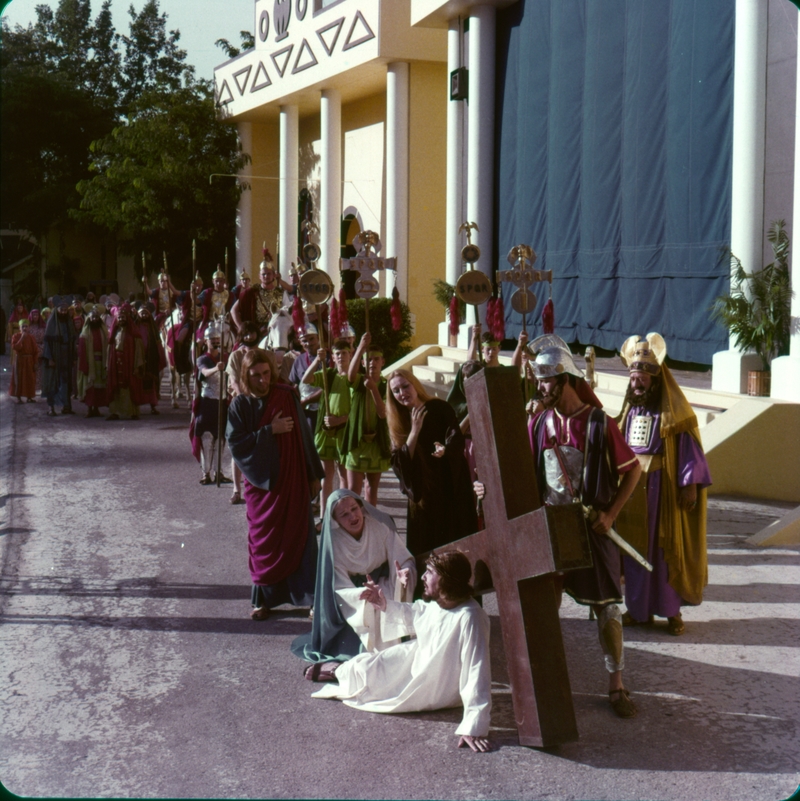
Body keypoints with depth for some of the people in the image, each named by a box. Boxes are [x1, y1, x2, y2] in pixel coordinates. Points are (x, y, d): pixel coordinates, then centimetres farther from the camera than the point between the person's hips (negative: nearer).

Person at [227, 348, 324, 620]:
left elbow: (303, 434, 2)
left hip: (293, 480, 0)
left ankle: (308, 595, 3)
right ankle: (264, 597, 18)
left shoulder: (287, 396, -3)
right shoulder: (240, 405, -3)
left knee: (299, 536, -1)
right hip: (261, 482, 0)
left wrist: (313, 474, 3)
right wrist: (270, 431, -18)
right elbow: (236, 443, -11)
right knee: (263, 540, 7)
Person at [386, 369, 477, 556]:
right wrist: (414, 431, -16)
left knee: (459, 536, -2)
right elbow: (400, 462, -6)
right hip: (423, 493, 2)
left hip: (451, 486, -2)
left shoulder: (440, 408, -3)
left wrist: (445, 449, -37)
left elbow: (456, 439, -14)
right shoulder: (397, 421, 3)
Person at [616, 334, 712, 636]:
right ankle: (639, 608, 16)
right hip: (631, 485, 5)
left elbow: (689, 447, -11)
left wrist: (690, 483, -17)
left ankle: (672, 610, 9)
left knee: (668, 547, 1)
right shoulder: (630, 408, 10)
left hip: (663, 487, -5)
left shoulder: (672, 409, -8)